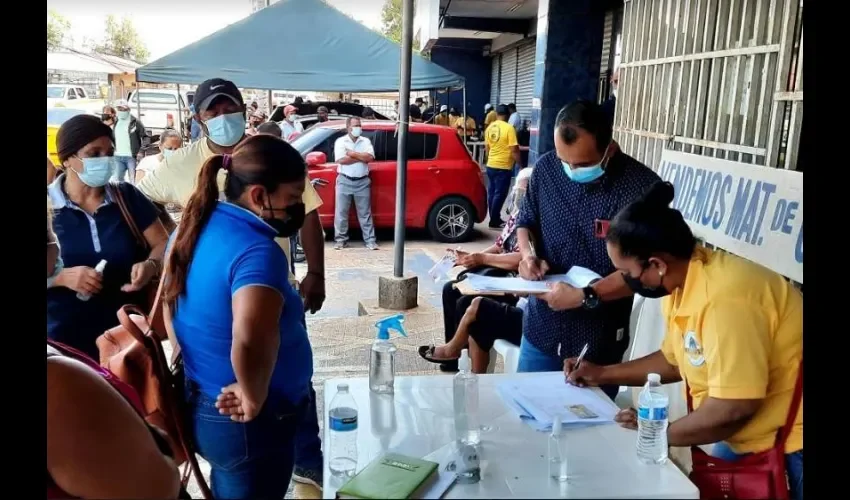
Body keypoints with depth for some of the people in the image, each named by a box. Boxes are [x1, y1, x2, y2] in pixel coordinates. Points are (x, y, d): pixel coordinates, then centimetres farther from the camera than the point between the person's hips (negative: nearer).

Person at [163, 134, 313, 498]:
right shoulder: (256, 251, -28)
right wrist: (254, 400, -29)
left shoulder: (195, 227, 0)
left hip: (201, 404, 8)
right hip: (245, 424, -8)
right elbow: (251, 339, -46)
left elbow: (170, 302, 15)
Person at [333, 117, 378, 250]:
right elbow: (341, 160, -14)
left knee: (365, 213, 5)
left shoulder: (366, 141, 7)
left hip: (362, 182, 1)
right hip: (345, 181, -1)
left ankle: (370, 240, 7)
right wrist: (361, 157, -7)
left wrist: (352, 153, -10)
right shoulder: (340, 141, 0)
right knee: (341, 212, 2)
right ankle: (341, 240, 10)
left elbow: (370, 157, -9)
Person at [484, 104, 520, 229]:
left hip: (491, 165, 7)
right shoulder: (509, 128, -14)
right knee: (500, 194, 0)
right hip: (503, 167, -7)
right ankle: (494, 221, 3)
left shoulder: (490, 127, 6)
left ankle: (494, 218, 21)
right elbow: (514, 150, -16)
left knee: (492, 192, 13)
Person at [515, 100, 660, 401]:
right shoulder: (546, 169, -5)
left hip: (600, 341, -3)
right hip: (541, 330, 4)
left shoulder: (642, 187, -18)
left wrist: (586, 296, -24)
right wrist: (527, 253, -9)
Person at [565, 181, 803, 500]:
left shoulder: (726, 297, -32)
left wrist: (658, 433, -17)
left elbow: (733, 409, -31)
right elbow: (675, 359, 13)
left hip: (790, 445, -8)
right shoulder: (680, 282, -4)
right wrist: (603, 374, 8)